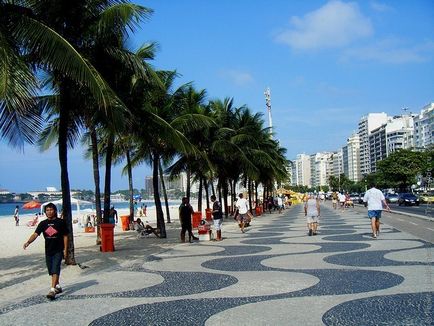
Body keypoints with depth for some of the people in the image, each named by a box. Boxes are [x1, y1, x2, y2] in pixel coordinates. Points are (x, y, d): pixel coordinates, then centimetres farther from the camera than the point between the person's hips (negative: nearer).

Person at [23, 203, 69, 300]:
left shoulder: (60, 222, -5)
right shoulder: (43, 223, 4)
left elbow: (65, 236, -1)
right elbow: (35, 234, -7)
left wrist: (65, 249, -5)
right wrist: (28, 242, -25)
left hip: (58, 251, -5)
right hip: (48, 251, 5)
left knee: (55, 270, -13)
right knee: (51, 271, 15)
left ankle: (52, 290, -18)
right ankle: (58, 286, 33)